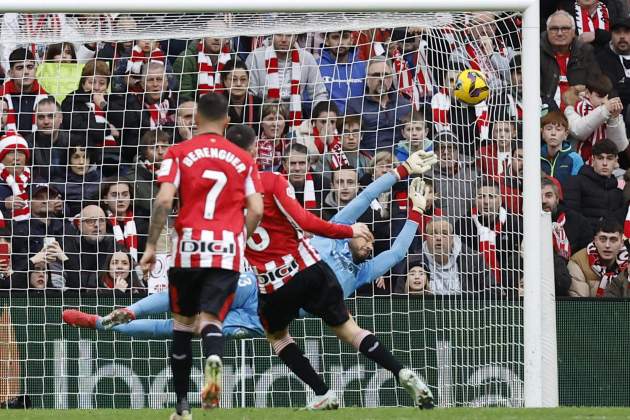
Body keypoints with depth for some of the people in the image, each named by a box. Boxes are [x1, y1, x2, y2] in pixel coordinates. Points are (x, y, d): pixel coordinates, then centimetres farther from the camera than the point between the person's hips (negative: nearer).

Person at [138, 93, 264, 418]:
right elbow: (256, 211, 4)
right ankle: (213, 358, -42)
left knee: (183, 323, 13)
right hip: (228, 251, 0)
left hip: (189, 248, 0)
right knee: (211, 319, -5)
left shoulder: (179, 153, 4)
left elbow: (164, 200, -8)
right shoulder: (243, 159, 10)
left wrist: (151, 245, -2)